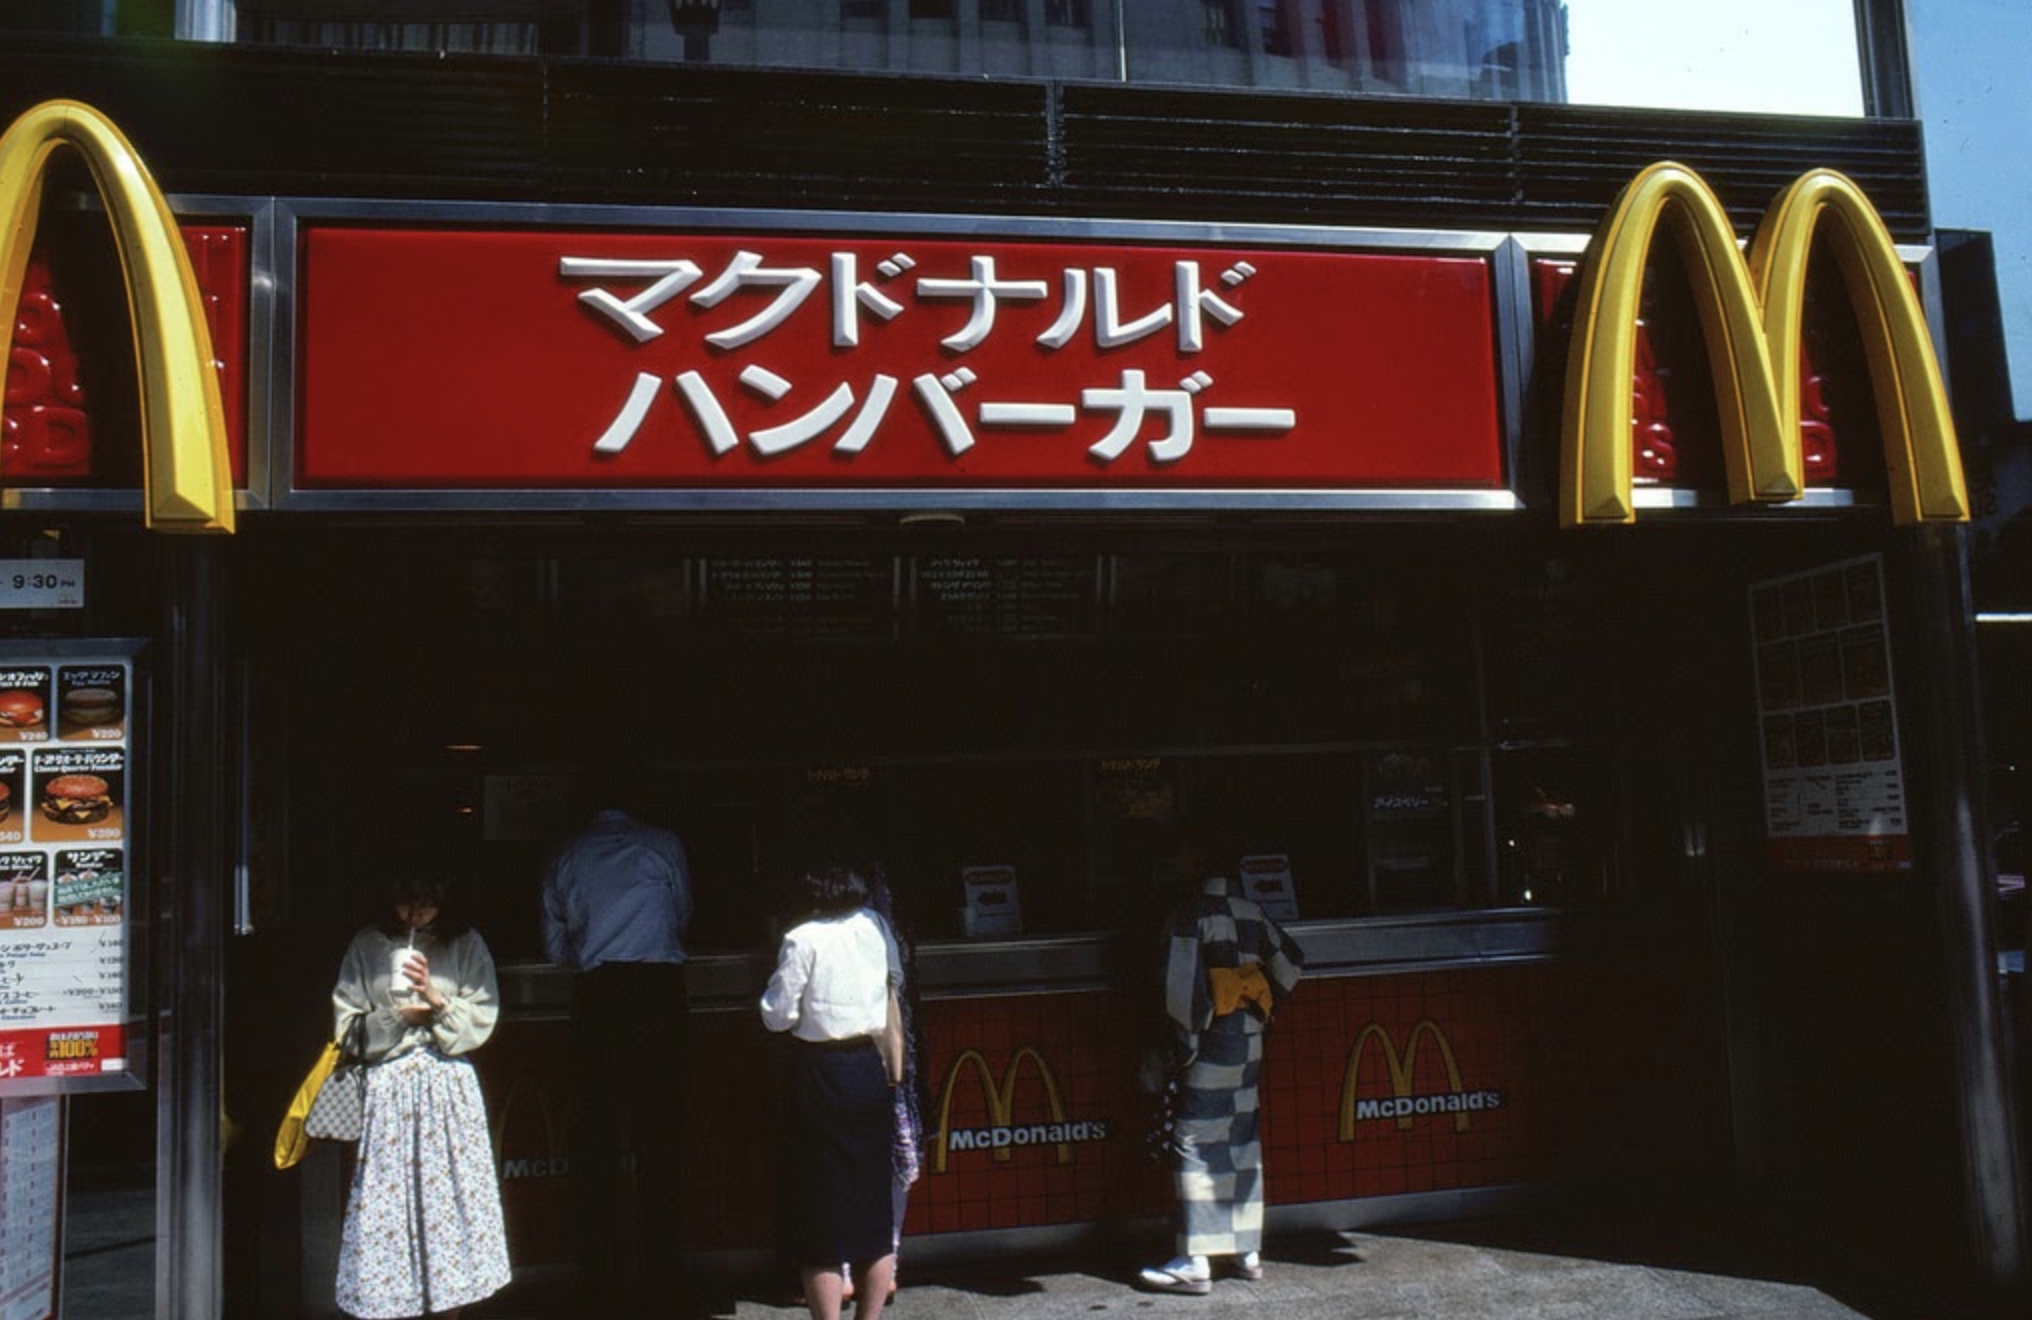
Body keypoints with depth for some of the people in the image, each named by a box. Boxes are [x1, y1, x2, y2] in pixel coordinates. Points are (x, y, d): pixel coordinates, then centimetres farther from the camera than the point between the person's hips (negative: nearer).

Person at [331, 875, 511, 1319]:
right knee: (385, 1198, -3)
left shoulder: (466, 945, 7)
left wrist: (436, 999, -11)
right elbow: (346, 1023, 7)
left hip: (449, 1086, 0)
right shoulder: (367, 946, 9)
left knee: (448, 1195, -1)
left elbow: (482, 1019, 2)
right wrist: (398, 1016, -7)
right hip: (387, 1086, 0)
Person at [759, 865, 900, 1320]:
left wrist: (776, 984, 8)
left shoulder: (801, 940, -14)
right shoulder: (873, 925, 0)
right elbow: (895, 975, 18)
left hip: (818, 1074, -4)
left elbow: (777, 1016, -9)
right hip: (869, 1069, 5)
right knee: (875, 1200, 14)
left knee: (821, 1206, 3)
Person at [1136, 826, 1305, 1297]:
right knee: (1243, 1141, 14)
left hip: (1213, 1041, -8)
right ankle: (1248, 1251, 21)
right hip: (1250, 1040, 8)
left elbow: (1183, 988, -19)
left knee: (1195, 1146, -4)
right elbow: (1290, 961, 16)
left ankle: (1194, 1264, -3)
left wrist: (1185, 1042, -10)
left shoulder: (1189, 913, -14)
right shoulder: (1248, 909, 8)